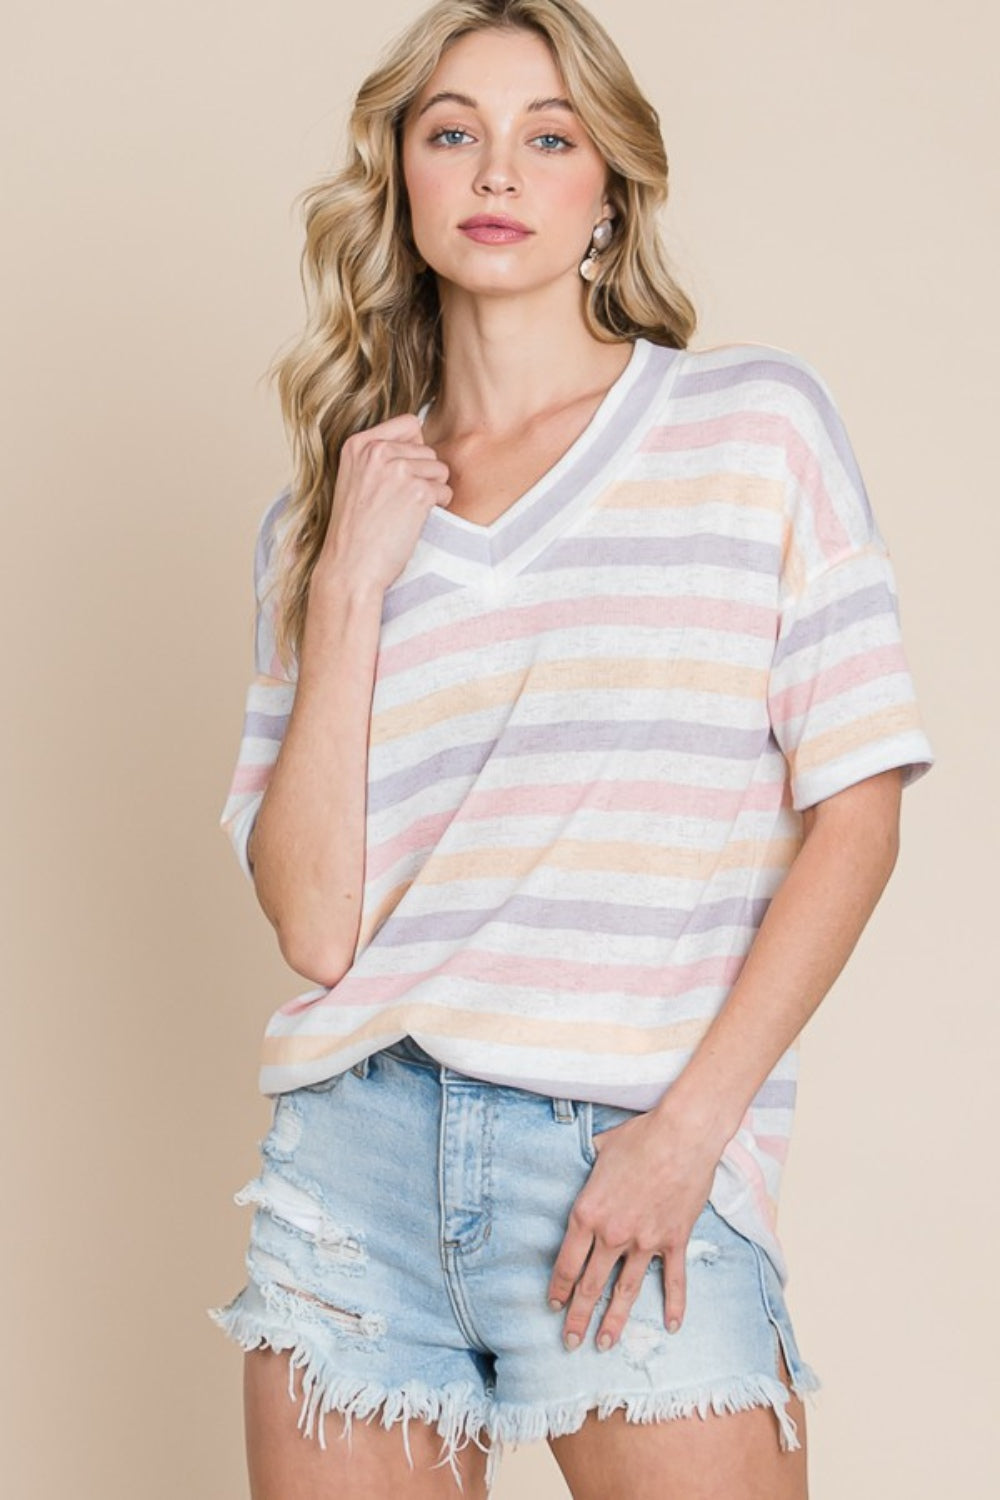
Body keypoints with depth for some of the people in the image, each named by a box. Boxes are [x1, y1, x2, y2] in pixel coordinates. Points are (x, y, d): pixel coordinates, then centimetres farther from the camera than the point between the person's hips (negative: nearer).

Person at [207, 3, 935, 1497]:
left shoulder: (757, 422, 4)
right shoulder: (319, 517, 10)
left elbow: (855, 807, -2)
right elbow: (314, 925, 0)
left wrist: (690, 1126, -10)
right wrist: (347, 591, -5)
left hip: (641, 1163, -2)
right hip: (357, 1156, 2)